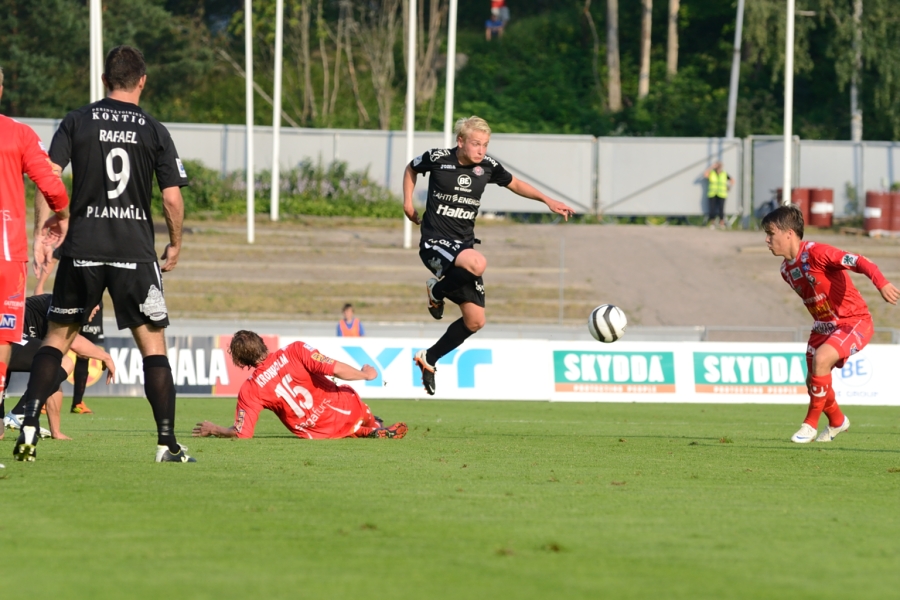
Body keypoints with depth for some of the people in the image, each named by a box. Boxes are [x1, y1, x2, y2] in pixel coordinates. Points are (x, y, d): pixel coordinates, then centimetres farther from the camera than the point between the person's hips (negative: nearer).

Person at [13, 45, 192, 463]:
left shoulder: (77, 122, 4)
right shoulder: (154, 131, 2)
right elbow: (172, 198, -1)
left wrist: (42, 234, -2)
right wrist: (175, 244, 14)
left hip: (82, 249, 1)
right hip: (135, 252, -1)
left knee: (57, 337, 13)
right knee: (153, 346, 5)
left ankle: (29, 425, -1)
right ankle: (167, 443, -2)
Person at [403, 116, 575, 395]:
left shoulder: (488, 167, 1)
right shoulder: (438, 159, -9)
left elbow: (513, 183, 20)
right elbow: (412, 168, 13)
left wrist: (547, 200, 11)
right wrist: (408, 202, 6)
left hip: (464, 244, 6)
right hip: (435, 243, -6)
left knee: (475, 320, 3)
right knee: (478, 264, -37)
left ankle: (429, 359, 22)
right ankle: (436, 291, -7)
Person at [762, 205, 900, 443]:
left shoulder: (816, 253, -23)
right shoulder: (787, 270, 4)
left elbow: (861, 262, -30)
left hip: (854, 321, -9)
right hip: (824, 325, 9)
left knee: (821, 357, -30)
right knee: (813, 380, 7)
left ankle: (811, 423, -15)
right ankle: (837, 421, 38)